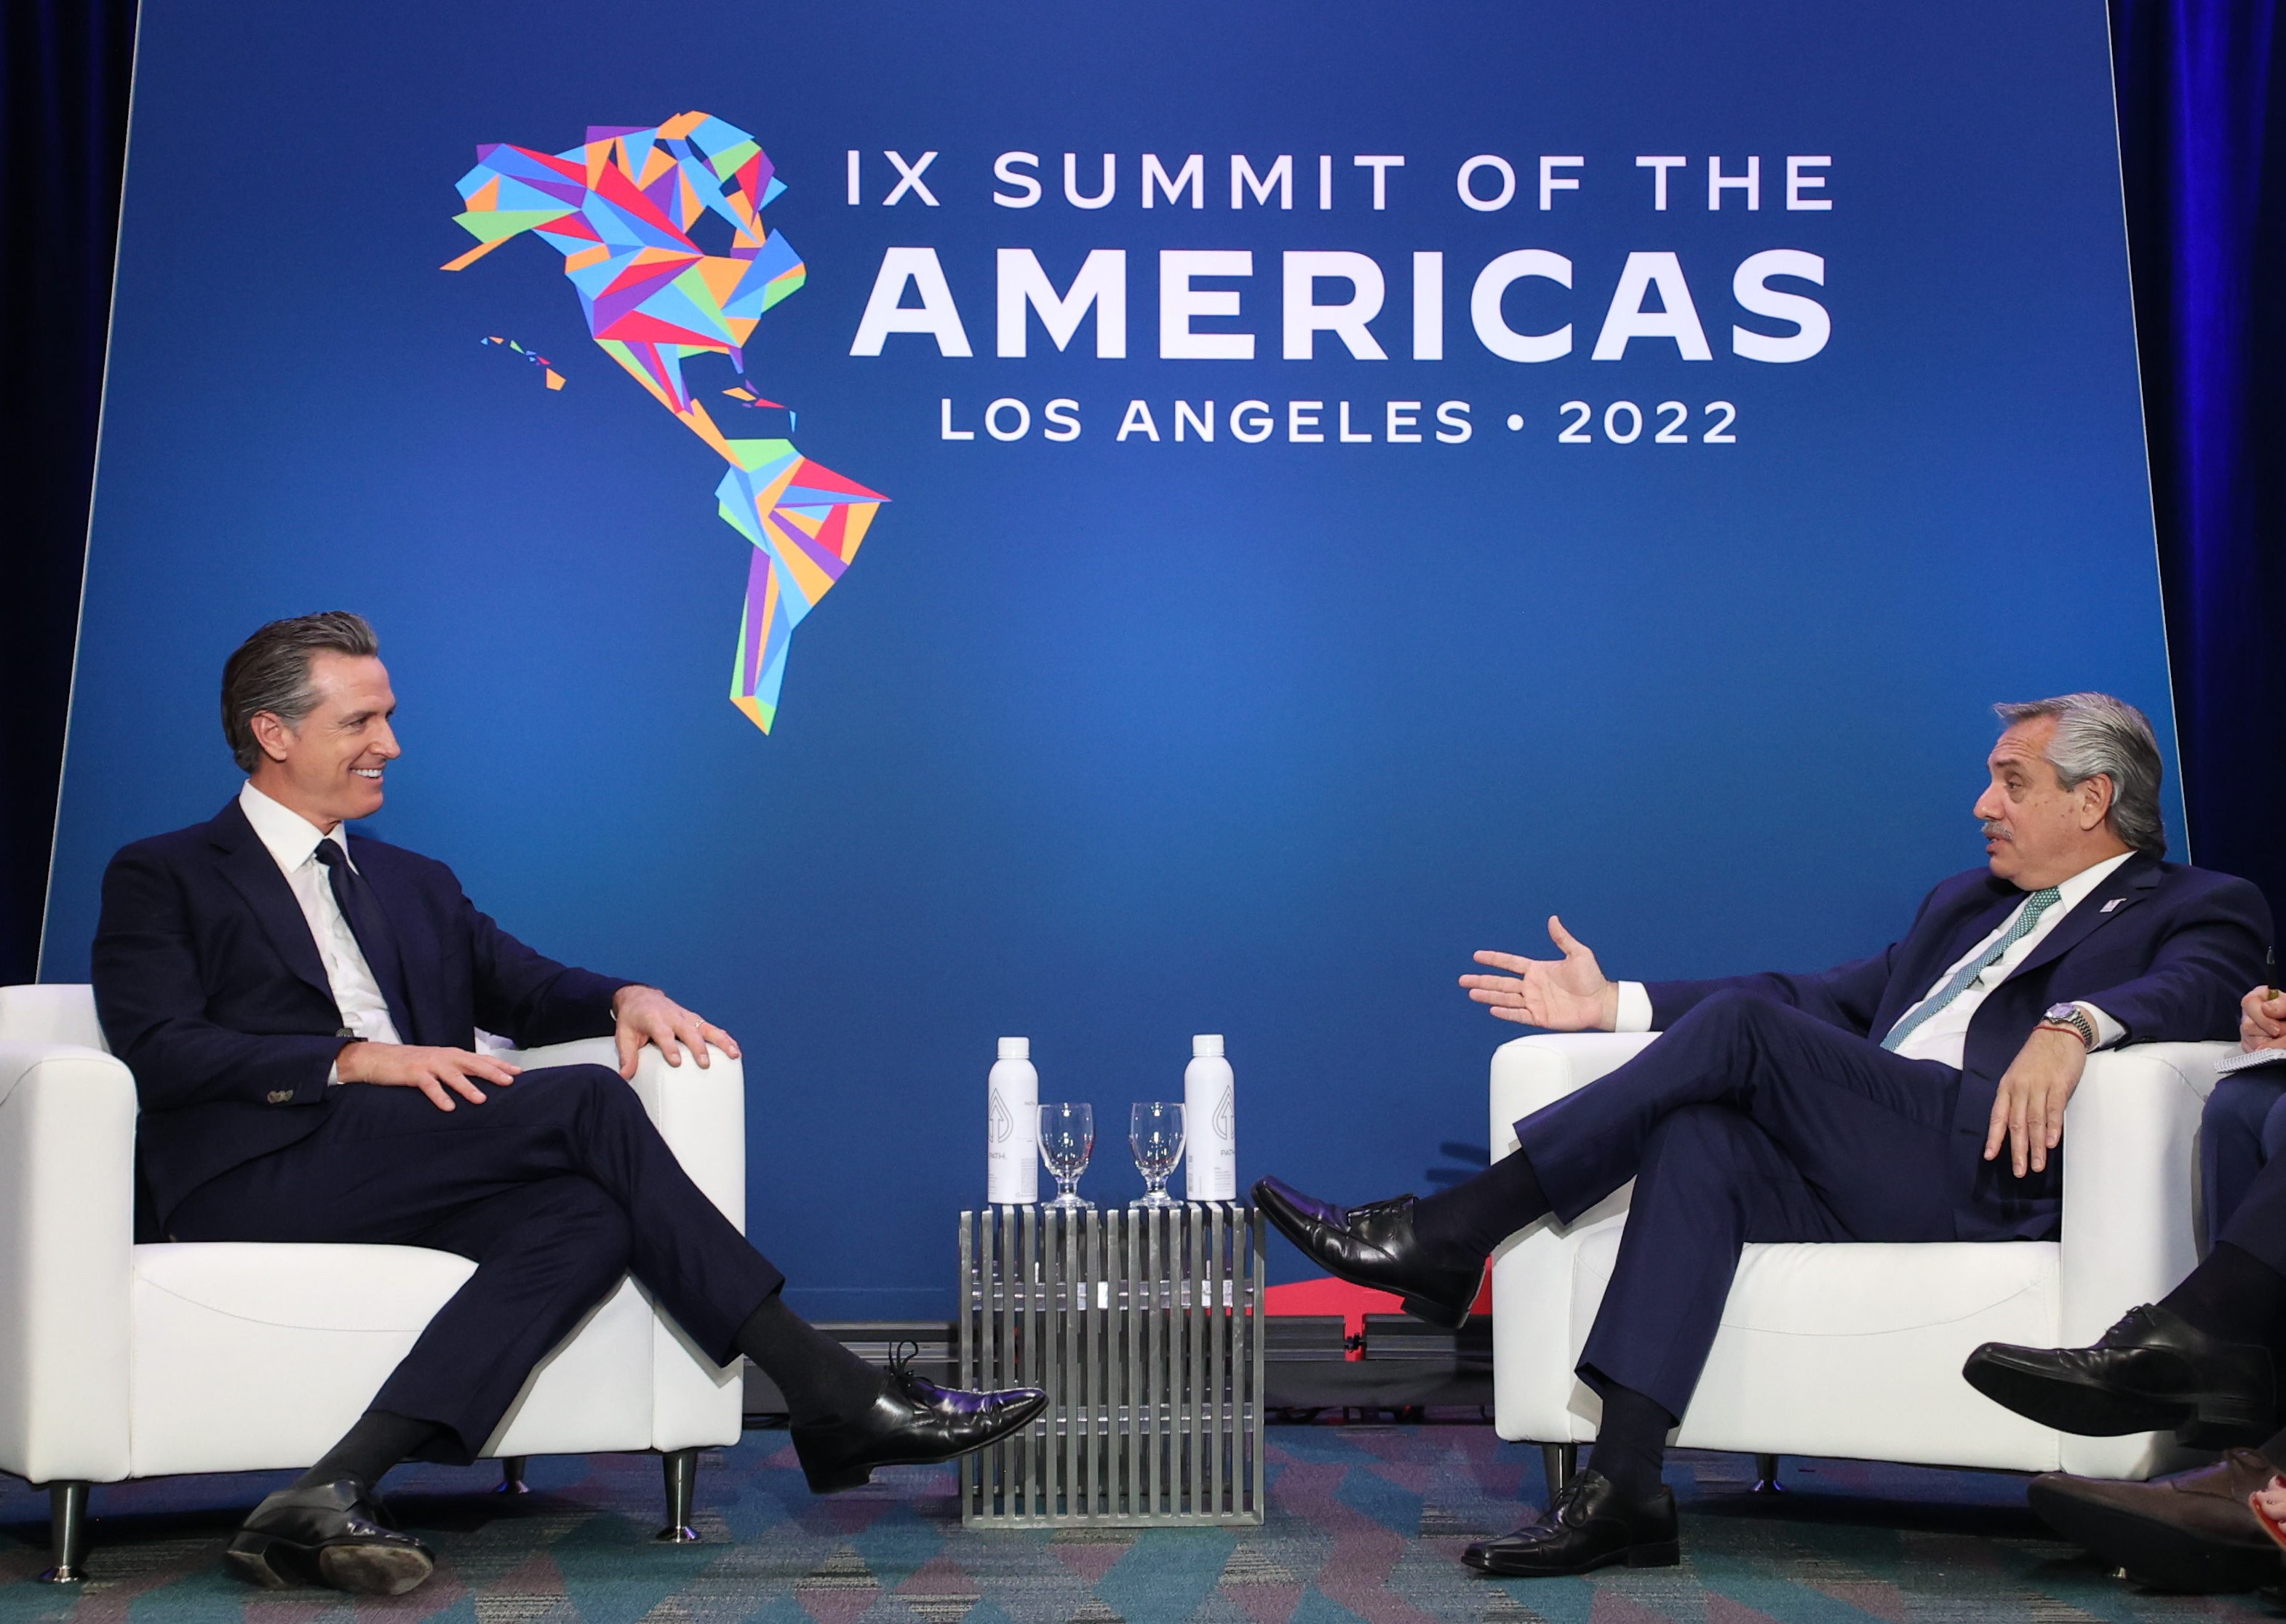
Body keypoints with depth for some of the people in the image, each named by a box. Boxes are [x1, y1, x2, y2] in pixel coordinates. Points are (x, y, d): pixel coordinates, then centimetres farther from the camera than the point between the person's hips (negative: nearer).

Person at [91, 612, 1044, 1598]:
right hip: (259, 1178, -6)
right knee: (589, 1102, -23)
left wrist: (623, 997, -4)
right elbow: (159, 1052, -5)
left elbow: (526, 988, 21)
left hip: (420, 1179, 6)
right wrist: (357, 1060, -17)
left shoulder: (414, 886, 30)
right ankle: (831, 1396, -23)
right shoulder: (162, 879, 10)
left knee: (587, 1217, -29)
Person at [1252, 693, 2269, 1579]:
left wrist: (2073, 1023, -33)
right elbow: (1825, 997, 29)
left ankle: (1450, 1237, -22)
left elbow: (2194, 991, -11)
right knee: (1698, 1141, -25)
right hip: (1857, 1179, 7)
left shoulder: (2200, 909, 12)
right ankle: (1623, 1489, -32)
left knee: (1739, 1027, -22)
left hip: (1990, 1168, -6)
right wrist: (1615, 1006, 20)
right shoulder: (1966, 904, 34)